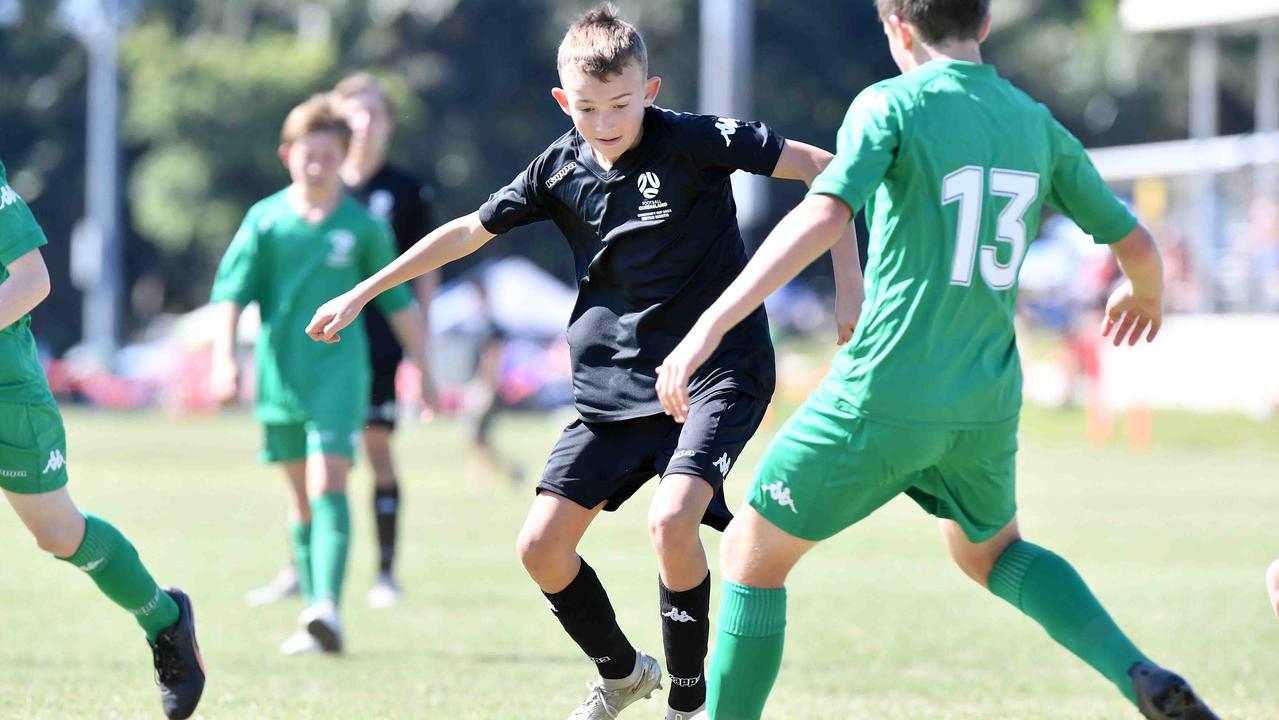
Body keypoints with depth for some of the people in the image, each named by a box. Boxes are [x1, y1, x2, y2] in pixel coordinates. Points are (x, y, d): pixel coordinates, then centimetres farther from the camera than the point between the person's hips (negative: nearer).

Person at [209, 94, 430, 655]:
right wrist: (225, 360, -11)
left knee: (328, 484, -16)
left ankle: (328, 606, -27)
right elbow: (231, 293, 0)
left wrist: (422, 367, 13)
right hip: (281, 374, 2)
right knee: (302, 497, 9)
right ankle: (313, 614, 15)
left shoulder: (363, 226, 1)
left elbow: (398, 302, 10)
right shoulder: (265, 220, 2)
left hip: (339, 371, -2)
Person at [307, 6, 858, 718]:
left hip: (717, 372, -6)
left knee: (671, 519, -29)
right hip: (617, 386, 6)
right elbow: (469, 231, 14)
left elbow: (823, 166, -12)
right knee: (542, 546, 0)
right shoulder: (562, 167, 1)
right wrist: (361, 294, 17)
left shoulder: (693, 140, -14)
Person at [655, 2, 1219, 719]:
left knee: (751, 554, 11)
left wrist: (710, 327, -28)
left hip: (881, 400, -6)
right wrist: (1145, 294, 40)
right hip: (986, 407, 6)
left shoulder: (892, 105, -9)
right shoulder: (1036, 125, 7)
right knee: (992, 552, 30)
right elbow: (1134, 241, 15)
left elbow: (823, 217, -24)